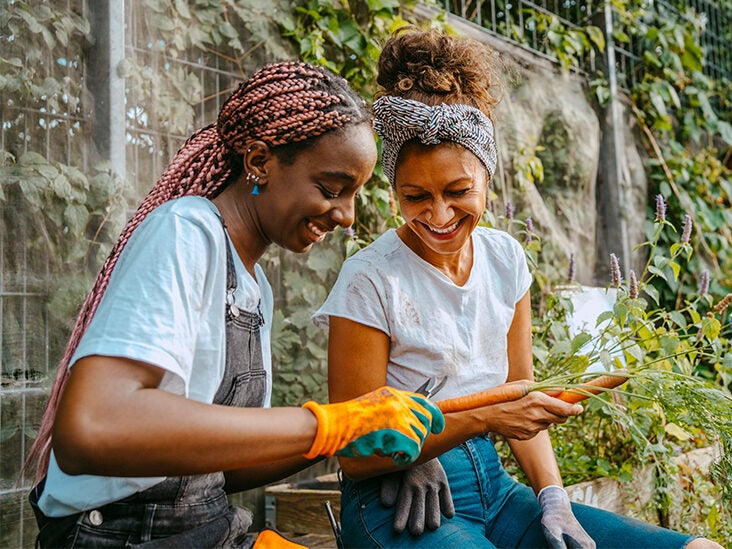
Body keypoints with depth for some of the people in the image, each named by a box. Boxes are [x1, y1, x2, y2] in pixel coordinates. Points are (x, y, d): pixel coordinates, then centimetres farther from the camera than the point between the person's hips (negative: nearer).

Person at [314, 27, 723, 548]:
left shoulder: (505, 257, 3)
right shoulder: (370, 282, -15)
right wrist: (481, 417, -22)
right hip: (399, 507, -6)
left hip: (495, 491, 6)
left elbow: (520, 395, 10)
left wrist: (554, 501, -4)